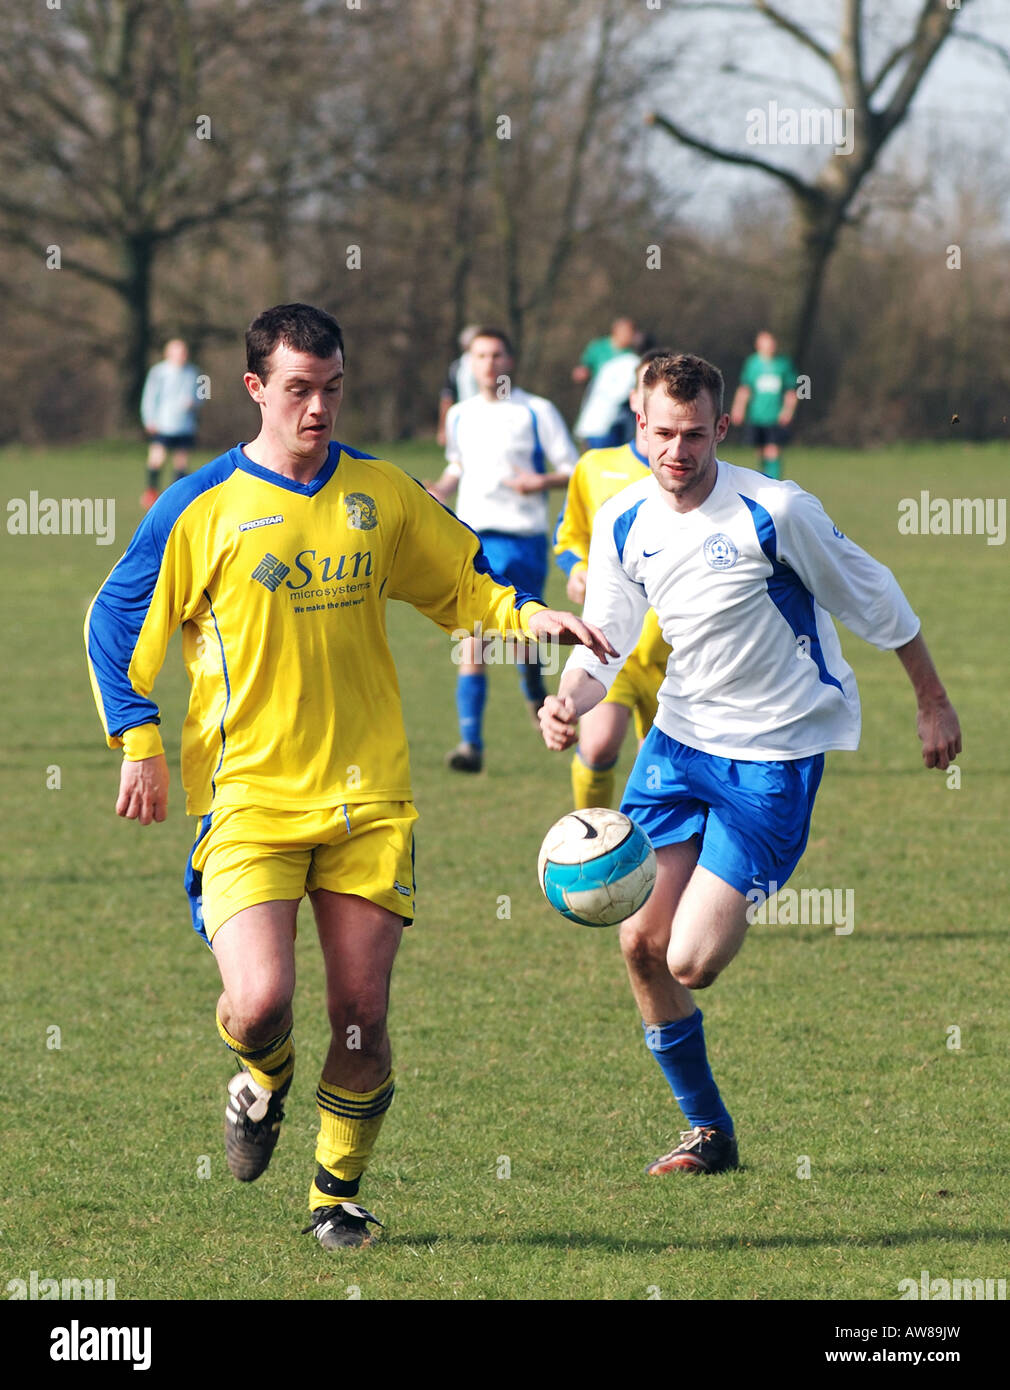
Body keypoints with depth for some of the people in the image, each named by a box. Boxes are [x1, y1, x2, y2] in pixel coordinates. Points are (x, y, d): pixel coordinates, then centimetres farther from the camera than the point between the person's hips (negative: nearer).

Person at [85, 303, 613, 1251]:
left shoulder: (380, 492, 8)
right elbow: (115, 623, 5)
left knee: (362, 1016, -1)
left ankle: (338, 1194, 21)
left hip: (368, 796, 3)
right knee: (260, 1003, -19)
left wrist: (527, 615, 3)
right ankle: (263, 1083, 18)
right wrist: (141, 746, -2)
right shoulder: (202, 508, -2)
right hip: (247, 796, -3)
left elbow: (459, 583, 22)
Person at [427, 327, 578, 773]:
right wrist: (441, 489, 6)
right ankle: (470, 743, -10)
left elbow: (574, 473, 0)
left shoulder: (536, 412, -1)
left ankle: (535, 693, 38)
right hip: (472, 539, 3)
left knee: (521, 643, 2)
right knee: (471, 643, -9)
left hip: (522, 538, -3)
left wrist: (543, 481, -20)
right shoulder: (460, 416, 12)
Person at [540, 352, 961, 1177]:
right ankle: (709, 1131, 17)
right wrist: (568, 701, -16)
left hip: (775, 753, -5)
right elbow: (605, 639, 6)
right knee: (641, 943, 0)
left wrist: (935, 705, 3)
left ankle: (745, 905, 22)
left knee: (692, 962, -14)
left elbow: (875, 600, -6)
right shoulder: (622, 523, -2)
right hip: (679, 737, 6)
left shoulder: (776, 512, -18)